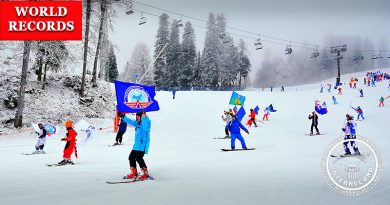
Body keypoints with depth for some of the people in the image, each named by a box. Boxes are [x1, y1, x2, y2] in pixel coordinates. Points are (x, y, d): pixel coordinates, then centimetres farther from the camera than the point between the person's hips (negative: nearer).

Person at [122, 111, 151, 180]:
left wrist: (144, 118, -37)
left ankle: (146, 174, -8)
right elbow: (130, 122, 28)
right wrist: (123, 117, 25)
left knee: (138, 158, -16)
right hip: (136, 145, 9)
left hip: (142, 145, -9)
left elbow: (145, 128, -31)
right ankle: (134, 173, 21)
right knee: (131, 157, 9)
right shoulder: (137, 123, 14)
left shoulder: (147, 122, -10)